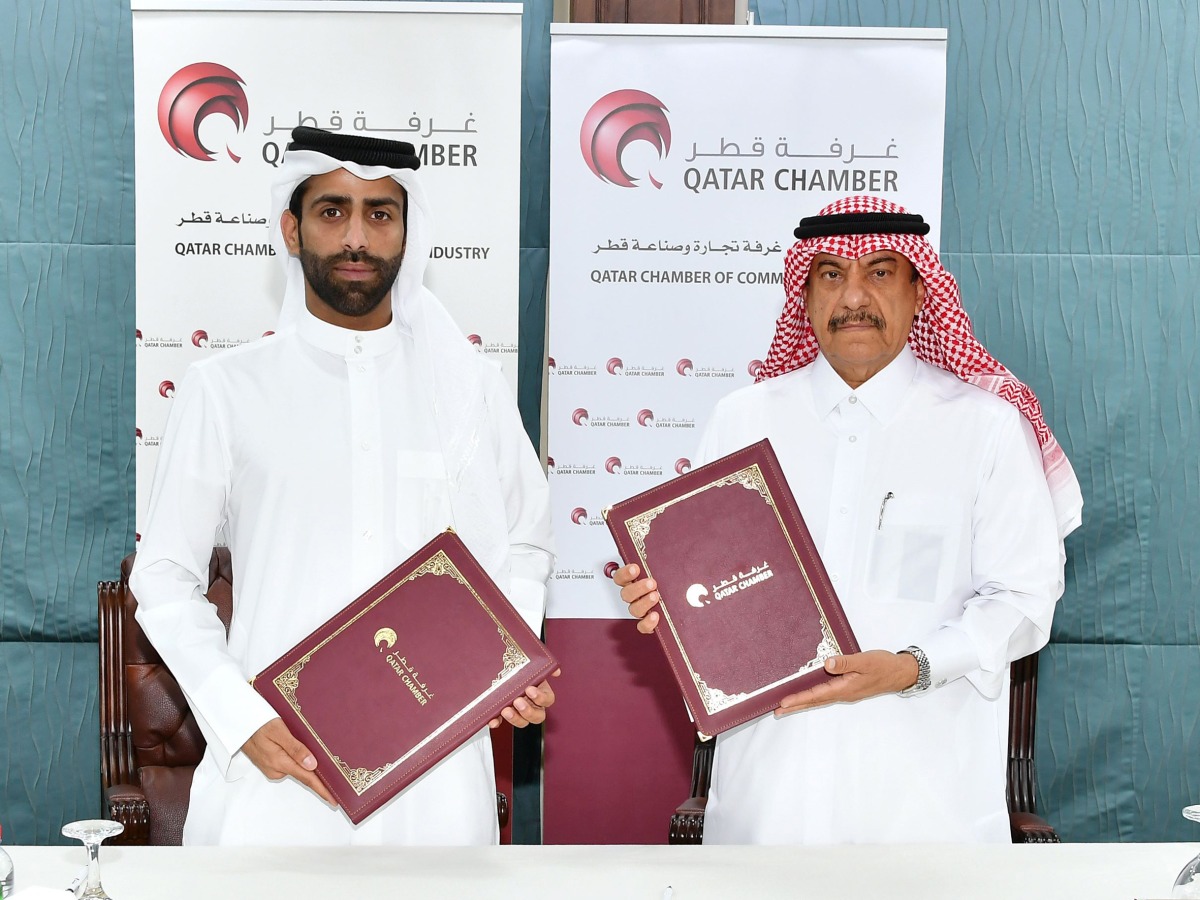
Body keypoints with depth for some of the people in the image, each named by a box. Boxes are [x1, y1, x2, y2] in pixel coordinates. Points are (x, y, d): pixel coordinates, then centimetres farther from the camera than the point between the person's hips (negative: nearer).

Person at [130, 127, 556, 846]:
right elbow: (165, 575, 4)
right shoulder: (227, 389, 3)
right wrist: (239, 717, -9)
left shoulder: (474, 385, 8)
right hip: (276, 762, -1)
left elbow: (524, 547, 15)